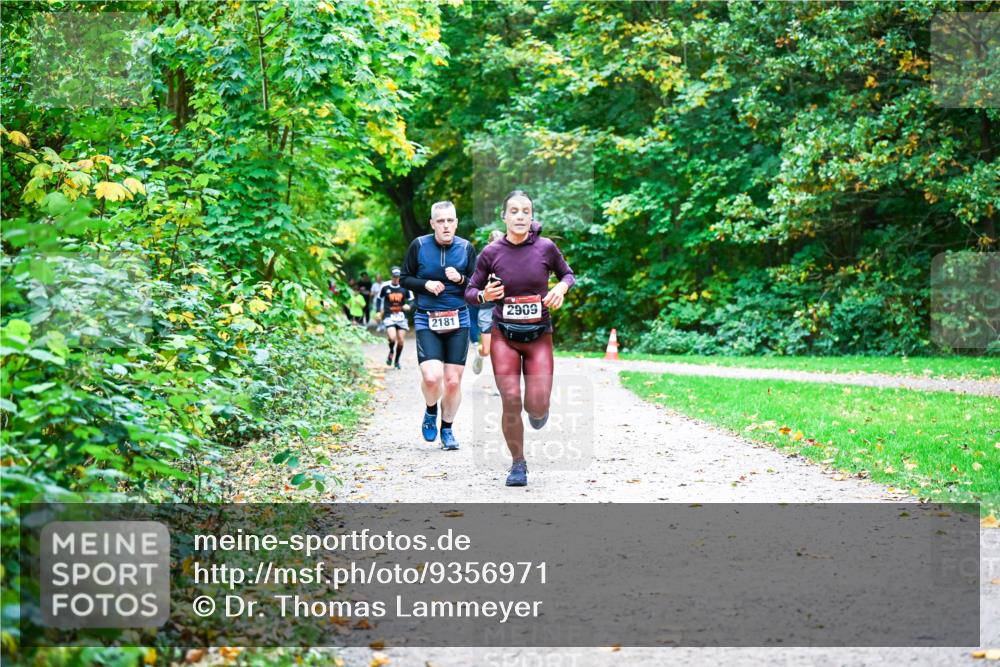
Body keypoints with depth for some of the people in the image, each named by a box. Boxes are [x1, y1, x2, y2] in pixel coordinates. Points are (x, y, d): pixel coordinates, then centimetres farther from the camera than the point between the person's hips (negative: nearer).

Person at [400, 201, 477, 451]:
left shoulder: (466, 248, 2)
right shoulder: (419, 245, -2)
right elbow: (404, 279, 7)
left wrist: (461, 279, -12)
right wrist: (426, 284, -12)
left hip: (458, 320, 2)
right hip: (426, 320, -2)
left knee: (453, 381, 1)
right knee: (432, 377, -18)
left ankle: (447, 429, 23)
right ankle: (431, 412, 15)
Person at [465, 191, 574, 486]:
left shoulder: (545, 248, -5)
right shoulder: (491, 253, -5)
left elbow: (568, 274, 13)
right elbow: (470, 291, 4)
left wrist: (561, 288, -9)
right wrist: (484, 295, -19)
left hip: (539, 335, 0)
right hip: (504, 335, 0)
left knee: (537, 407, -8)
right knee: (510, 401, -8)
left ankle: (537, 408, 32)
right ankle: (518, 464, 11)